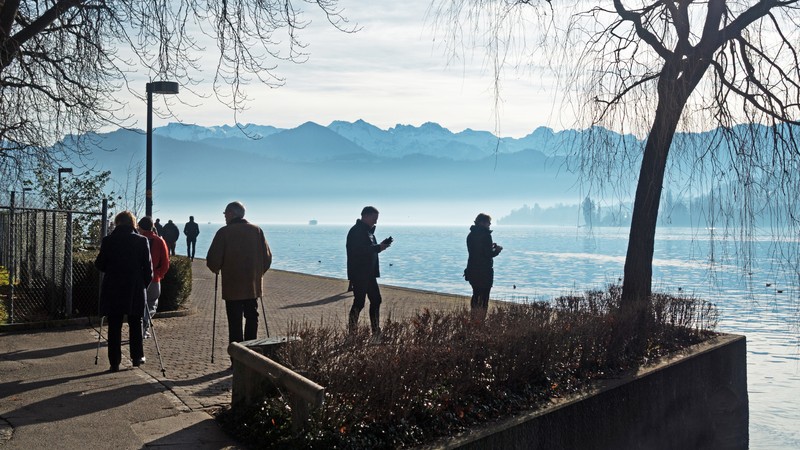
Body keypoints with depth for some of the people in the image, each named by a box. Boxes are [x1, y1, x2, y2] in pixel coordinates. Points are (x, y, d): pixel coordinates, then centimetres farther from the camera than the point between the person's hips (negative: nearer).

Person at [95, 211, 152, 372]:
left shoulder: (108, 240, -3)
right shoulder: (141, 241, -5)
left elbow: (100, 265, 2)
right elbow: (148, 267, -4)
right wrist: (145, 283, 9)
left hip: (112, 290, 0)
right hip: (135, 289, 0)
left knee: (114, 326, 7)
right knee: (135, 324, 14)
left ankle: (114, 363, 8)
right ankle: (137, 357, 21)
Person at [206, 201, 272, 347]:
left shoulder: (224, 232, -8)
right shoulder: (257, 230, 3)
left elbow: (213, 260, -10)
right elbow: (267, 257, 5)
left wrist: (217, 269, 11)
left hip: (232, 287, -4)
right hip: (253, 285, 4)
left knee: (235, 322, 2)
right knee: (252, 318, 14)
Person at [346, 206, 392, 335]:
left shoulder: (368, 230, 16)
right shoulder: (356, 231, -15)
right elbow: (360, 250, -25)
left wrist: (381, 245, 3)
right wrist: (379, 247, -20)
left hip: (369, 274, 10)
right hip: (359, 274, -10)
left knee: (376, 300, 11)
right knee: (359, 302, -6)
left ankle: (376, 332, 17)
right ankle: (351, 331, 5)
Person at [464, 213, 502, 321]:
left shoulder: (470, 235, 8)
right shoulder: (486, 235, -15)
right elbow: (489, 254, -17)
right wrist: (497, 250, 3)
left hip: (472, 271, 7)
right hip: (485, 271, -7)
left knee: (476, 294, 16)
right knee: (484, 296, 0)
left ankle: (474, 319, 20)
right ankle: (481, 319, -1)